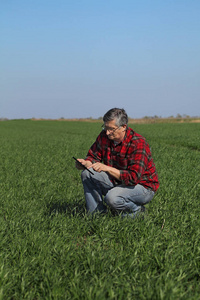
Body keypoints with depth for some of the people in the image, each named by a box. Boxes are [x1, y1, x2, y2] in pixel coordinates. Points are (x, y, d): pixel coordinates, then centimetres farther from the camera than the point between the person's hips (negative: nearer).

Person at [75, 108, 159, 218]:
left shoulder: (138, 143, -26)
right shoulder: (104, 136, -5)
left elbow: (133, 178, -31)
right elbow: (93, 156, 6)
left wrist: (107, 168, -37)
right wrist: (85, 163, -19)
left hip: (143, 186, -7)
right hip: (118, 181, 7)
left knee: (112, 198, -34)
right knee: (87, 174, -12)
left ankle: (136, 211, -3)